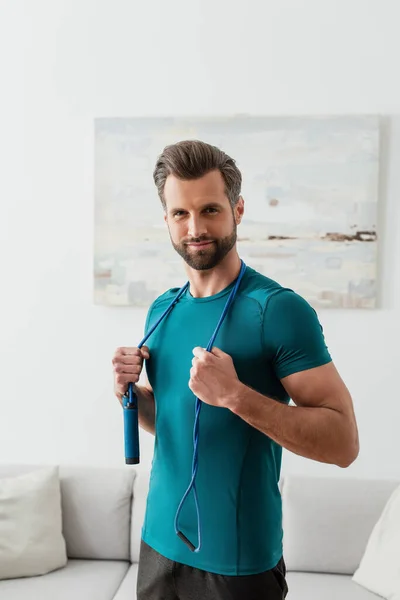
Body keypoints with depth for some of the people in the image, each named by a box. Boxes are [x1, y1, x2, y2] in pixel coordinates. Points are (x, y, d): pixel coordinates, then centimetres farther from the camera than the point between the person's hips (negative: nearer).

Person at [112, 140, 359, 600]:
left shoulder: (279, 308, -18)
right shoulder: (161, 310, 2)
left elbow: (343, 443, -20)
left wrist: (235, 394, -30)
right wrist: (131, 392, -7)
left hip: (238, 562, -5)